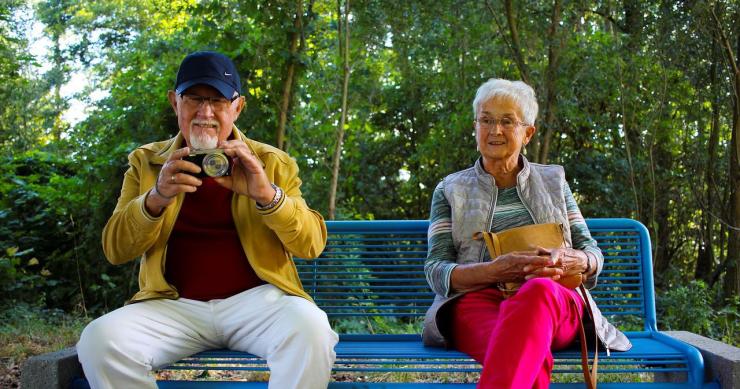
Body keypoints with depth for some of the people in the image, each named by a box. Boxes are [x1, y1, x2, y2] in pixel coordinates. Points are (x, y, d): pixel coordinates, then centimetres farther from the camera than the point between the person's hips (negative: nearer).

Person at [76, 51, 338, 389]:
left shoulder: (272, 163, 9)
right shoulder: (146, 162, 12)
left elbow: (312, 244, 0)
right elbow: (115, 250, 5)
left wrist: (266, 195, -19)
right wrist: (155, 199, -16)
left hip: (255, 298, -1)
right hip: (174, 305, 2)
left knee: (311, 329, -32)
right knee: (99, 339, -26)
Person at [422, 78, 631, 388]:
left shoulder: (553, 180, 24)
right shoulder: (450, 190, 18)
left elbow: (593, 254, 19)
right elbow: (436, 270, 6)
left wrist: (573, 262, -9)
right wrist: (494, 270, -16)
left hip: (557, 303, 2)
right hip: (477, 299, -1)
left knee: (538, 290, -42)